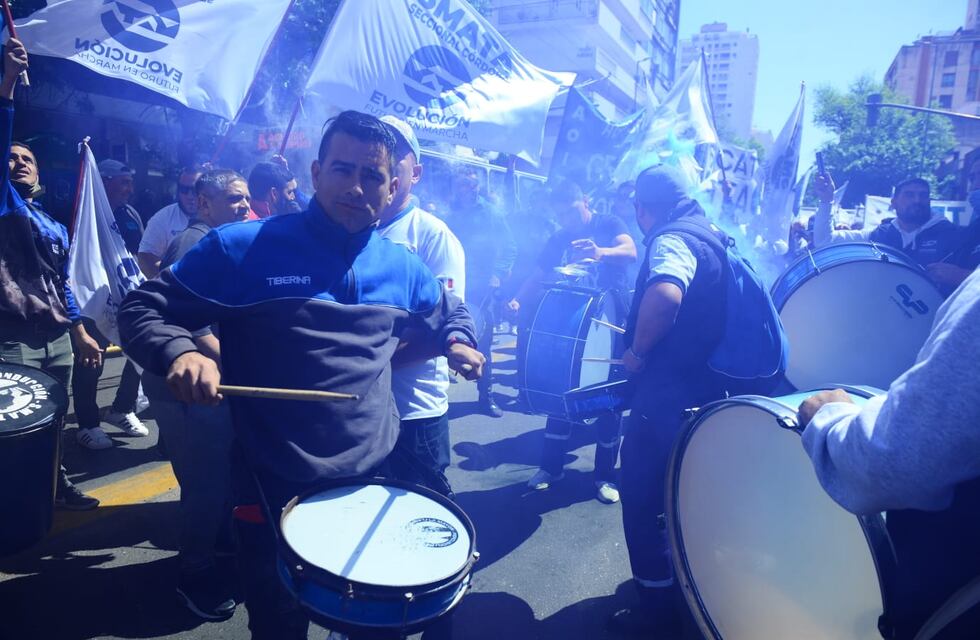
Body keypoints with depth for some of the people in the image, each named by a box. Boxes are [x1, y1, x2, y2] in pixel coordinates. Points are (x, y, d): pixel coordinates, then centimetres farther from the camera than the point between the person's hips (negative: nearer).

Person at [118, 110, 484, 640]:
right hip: (273, 492, -3)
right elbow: (142, 309, -6)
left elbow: (450, 314, 22)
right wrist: (178, 352, -26)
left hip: (374, 481, 4)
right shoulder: (242, 249, -11)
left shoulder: (402, 268, 3)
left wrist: (458, 343, 0)